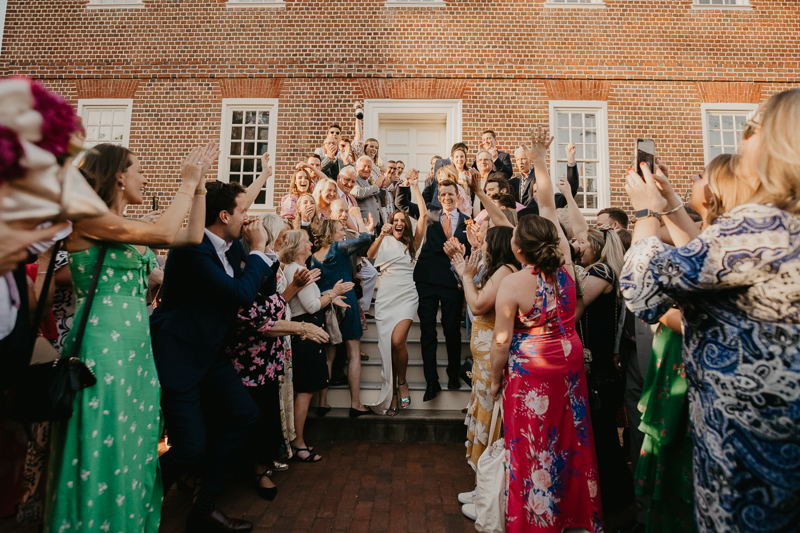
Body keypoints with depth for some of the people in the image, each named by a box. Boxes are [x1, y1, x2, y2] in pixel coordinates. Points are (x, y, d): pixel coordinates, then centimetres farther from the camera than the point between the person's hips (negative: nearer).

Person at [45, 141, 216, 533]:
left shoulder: (130, 228, 15)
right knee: (102, 448, 2)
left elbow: (192, 236, 12)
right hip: (102, 343, -8)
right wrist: (187, 183, -10)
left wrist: (199, 185, 10)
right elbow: (163, 233, -21)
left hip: (135, 345, 8)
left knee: (132, 448, 15)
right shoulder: (88, 217, -9)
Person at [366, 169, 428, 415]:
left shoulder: (412, 243, 10)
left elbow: (424, 214, 1)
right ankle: (391, 391, 15)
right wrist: (381, 235, -21)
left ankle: (402, 381, 8)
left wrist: (414, 185, 1)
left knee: (397, 340, -19)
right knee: (387, 344, -1)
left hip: (407, 296, -1)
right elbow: (370, 256, -9)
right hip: (385, 296, 1)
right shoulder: (384, 241, 11)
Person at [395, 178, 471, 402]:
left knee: (452, 330, 9)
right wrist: (405, 183, -7)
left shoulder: (466, 221, 7)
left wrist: (451, 237, -15)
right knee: (427, 331, 4)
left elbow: (469, 250, 1)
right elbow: (401, 204, 9)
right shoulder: (430, 214, 11)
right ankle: (431, 381, 14)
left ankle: (453, 375, 29)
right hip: (427, 280, 1)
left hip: (452, 281, -1)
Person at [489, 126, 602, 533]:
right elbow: (549, 208, 2)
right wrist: (540, 161, 10)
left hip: (529, 370, -5)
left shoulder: (511, 286, -21)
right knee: (569, 437, 20)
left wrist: (495, 380, 0)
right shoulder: (564, 263, -8)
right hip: (569, 363, 6)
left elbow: (501, 342, -16)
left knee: (533, 446, 10)